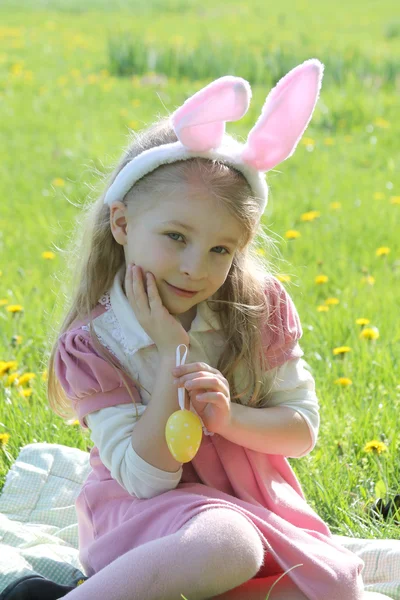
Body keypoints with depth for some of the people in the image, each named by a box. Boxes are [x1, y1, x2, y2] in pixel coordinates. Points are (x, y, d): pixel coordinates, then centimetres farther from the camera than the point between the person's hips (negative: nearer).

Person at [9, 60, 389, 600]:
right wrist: (173, 356, -24)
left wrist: (229, 417, -21)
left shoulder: (260, 307, -5)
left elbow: (303, 431, 0)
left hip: (249, 500, 5)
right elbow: (146, 477, -17)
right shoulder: (91, 344, -13)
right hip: (142, 507, -5)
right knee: (227, 546, -36)